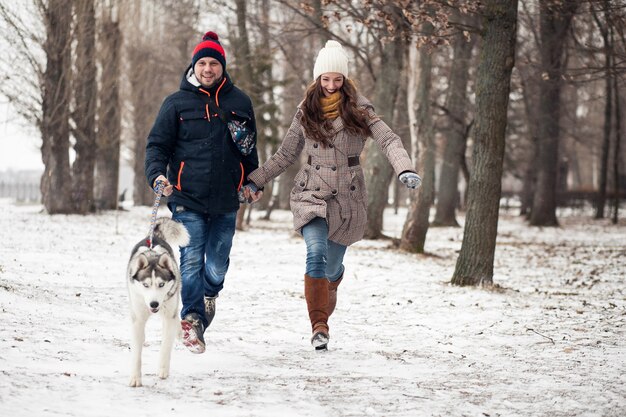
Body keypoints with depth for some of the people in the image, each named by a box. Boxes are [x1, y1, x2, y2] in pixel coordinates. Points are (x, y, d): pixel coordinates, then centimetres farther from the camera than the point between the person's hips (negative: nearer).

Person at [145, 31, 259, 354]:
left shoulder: (239, 102, 10)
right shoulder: (177, 103, 2)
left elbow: (249, 147, 21)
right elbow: (157, 144, 2)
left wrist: (252, 181, 17)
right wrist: (157, 174, -14)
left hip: (226, 200, 2)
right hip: (188, 198, -2)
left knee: (217, 264, 6)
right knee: (192, 261, -9)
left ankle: (209, 294, 36)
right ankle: (193, 318, 0)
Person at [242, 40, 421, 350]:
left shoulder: (358, 109, -2)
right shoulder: (306, 112, 7)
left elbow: (388, 140, -13)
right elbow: (286, 154, 16)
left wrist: (404, 170, -31)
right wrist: (256, 180, 12)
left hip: (348, 197, -1)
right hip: (312, 194, 1)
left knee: (333, 265, 7)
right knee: (316, 252, -22)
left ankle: (327, 299, 43)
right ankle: (319, 326, -21)